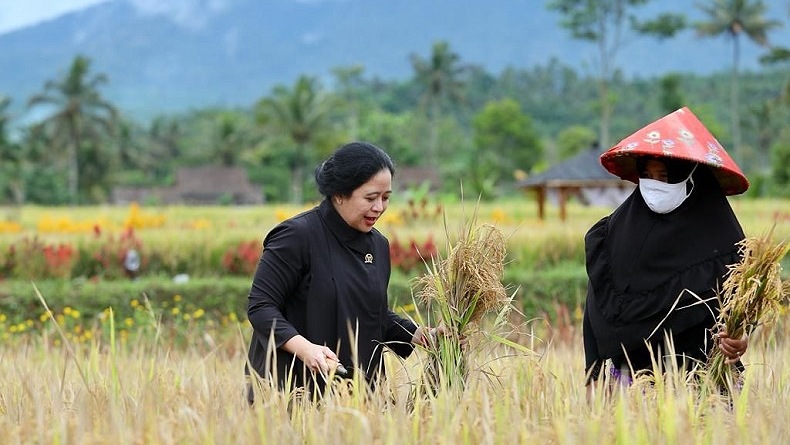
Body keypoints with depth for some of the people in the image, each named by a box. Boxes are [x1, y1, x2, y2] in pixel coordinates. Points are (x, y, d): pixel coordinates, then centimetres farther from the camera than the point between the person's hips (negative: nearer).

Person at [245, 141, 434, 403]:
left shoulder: (379, 246, 10)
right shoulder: (298, 236, -12)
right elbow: (260, 306, -14)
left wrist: (418, 334, 3)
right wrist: (303, 347, -28)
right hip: (296, 390, -6)